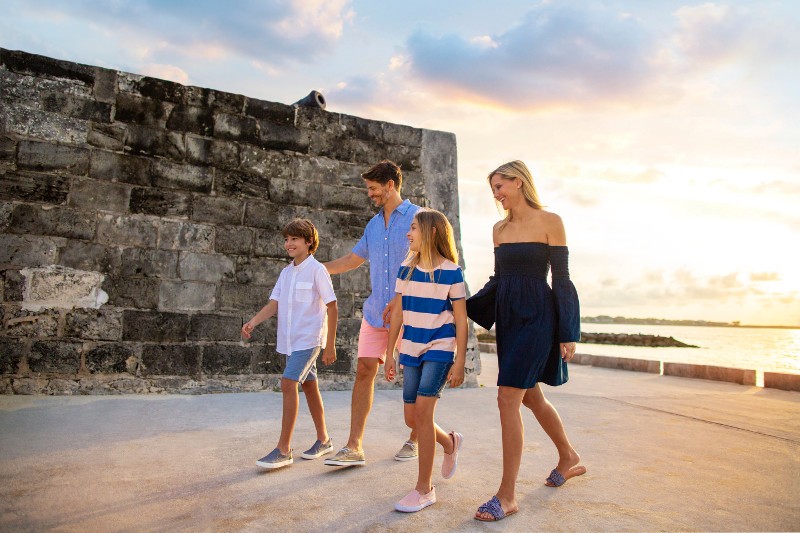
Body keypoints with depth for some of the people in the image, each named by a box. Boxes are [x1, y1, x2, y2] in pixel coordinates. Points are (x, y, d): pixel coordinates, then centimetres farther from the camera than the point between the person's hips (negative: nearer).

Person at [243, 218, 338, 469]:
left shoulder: (316, 270, -10)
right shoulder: (286, 272, 11)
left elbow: (332, 308, -11)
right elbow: (274, 303, 4)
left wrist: (330, 345, -12)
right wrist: (253, 321, -15)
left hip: (309, 338, -7)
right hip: (290, 339, 7)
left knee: (288, 383, -16)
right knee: (308, 386, 14)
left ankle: (283, 450, -8)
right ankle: (323, 440, 27)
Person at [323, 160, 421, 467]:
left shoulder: (417, 217, -4)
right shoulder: (373, 225, 16)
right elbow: (351, 260, 26)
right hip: (375, 311, 6)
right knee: (364, 370, -1)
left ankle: (414, 440, 23)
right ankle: (354, 447, 2)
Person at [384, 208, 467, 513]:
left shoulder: (451, 271, -9)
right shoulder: (407, 268, 5)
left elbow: (460, 319, -7)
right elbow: (398, 313, 9)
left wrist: (460, 362, -10)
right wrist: (390, 354, 10)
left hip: (439, 349, -5)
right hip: (411, 350, 6)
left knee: (422, 410, -13)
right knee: (411, 417, 7)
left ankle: (424, 488, 3)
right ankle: (450, 443, 38)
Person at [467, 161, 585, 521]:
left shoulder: (549, 222, -6)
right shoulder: (499, 229, 12)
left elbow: (561, 278, -7)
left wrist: (568, 333, -10)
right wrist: (465, 308, 11)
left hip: (536, 317, -7)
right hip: (507, 316, 7)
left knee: (508, 399, -12)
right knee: (530, 396, 17)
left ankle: (507, 495, -1)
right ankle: (569, 458, 41)